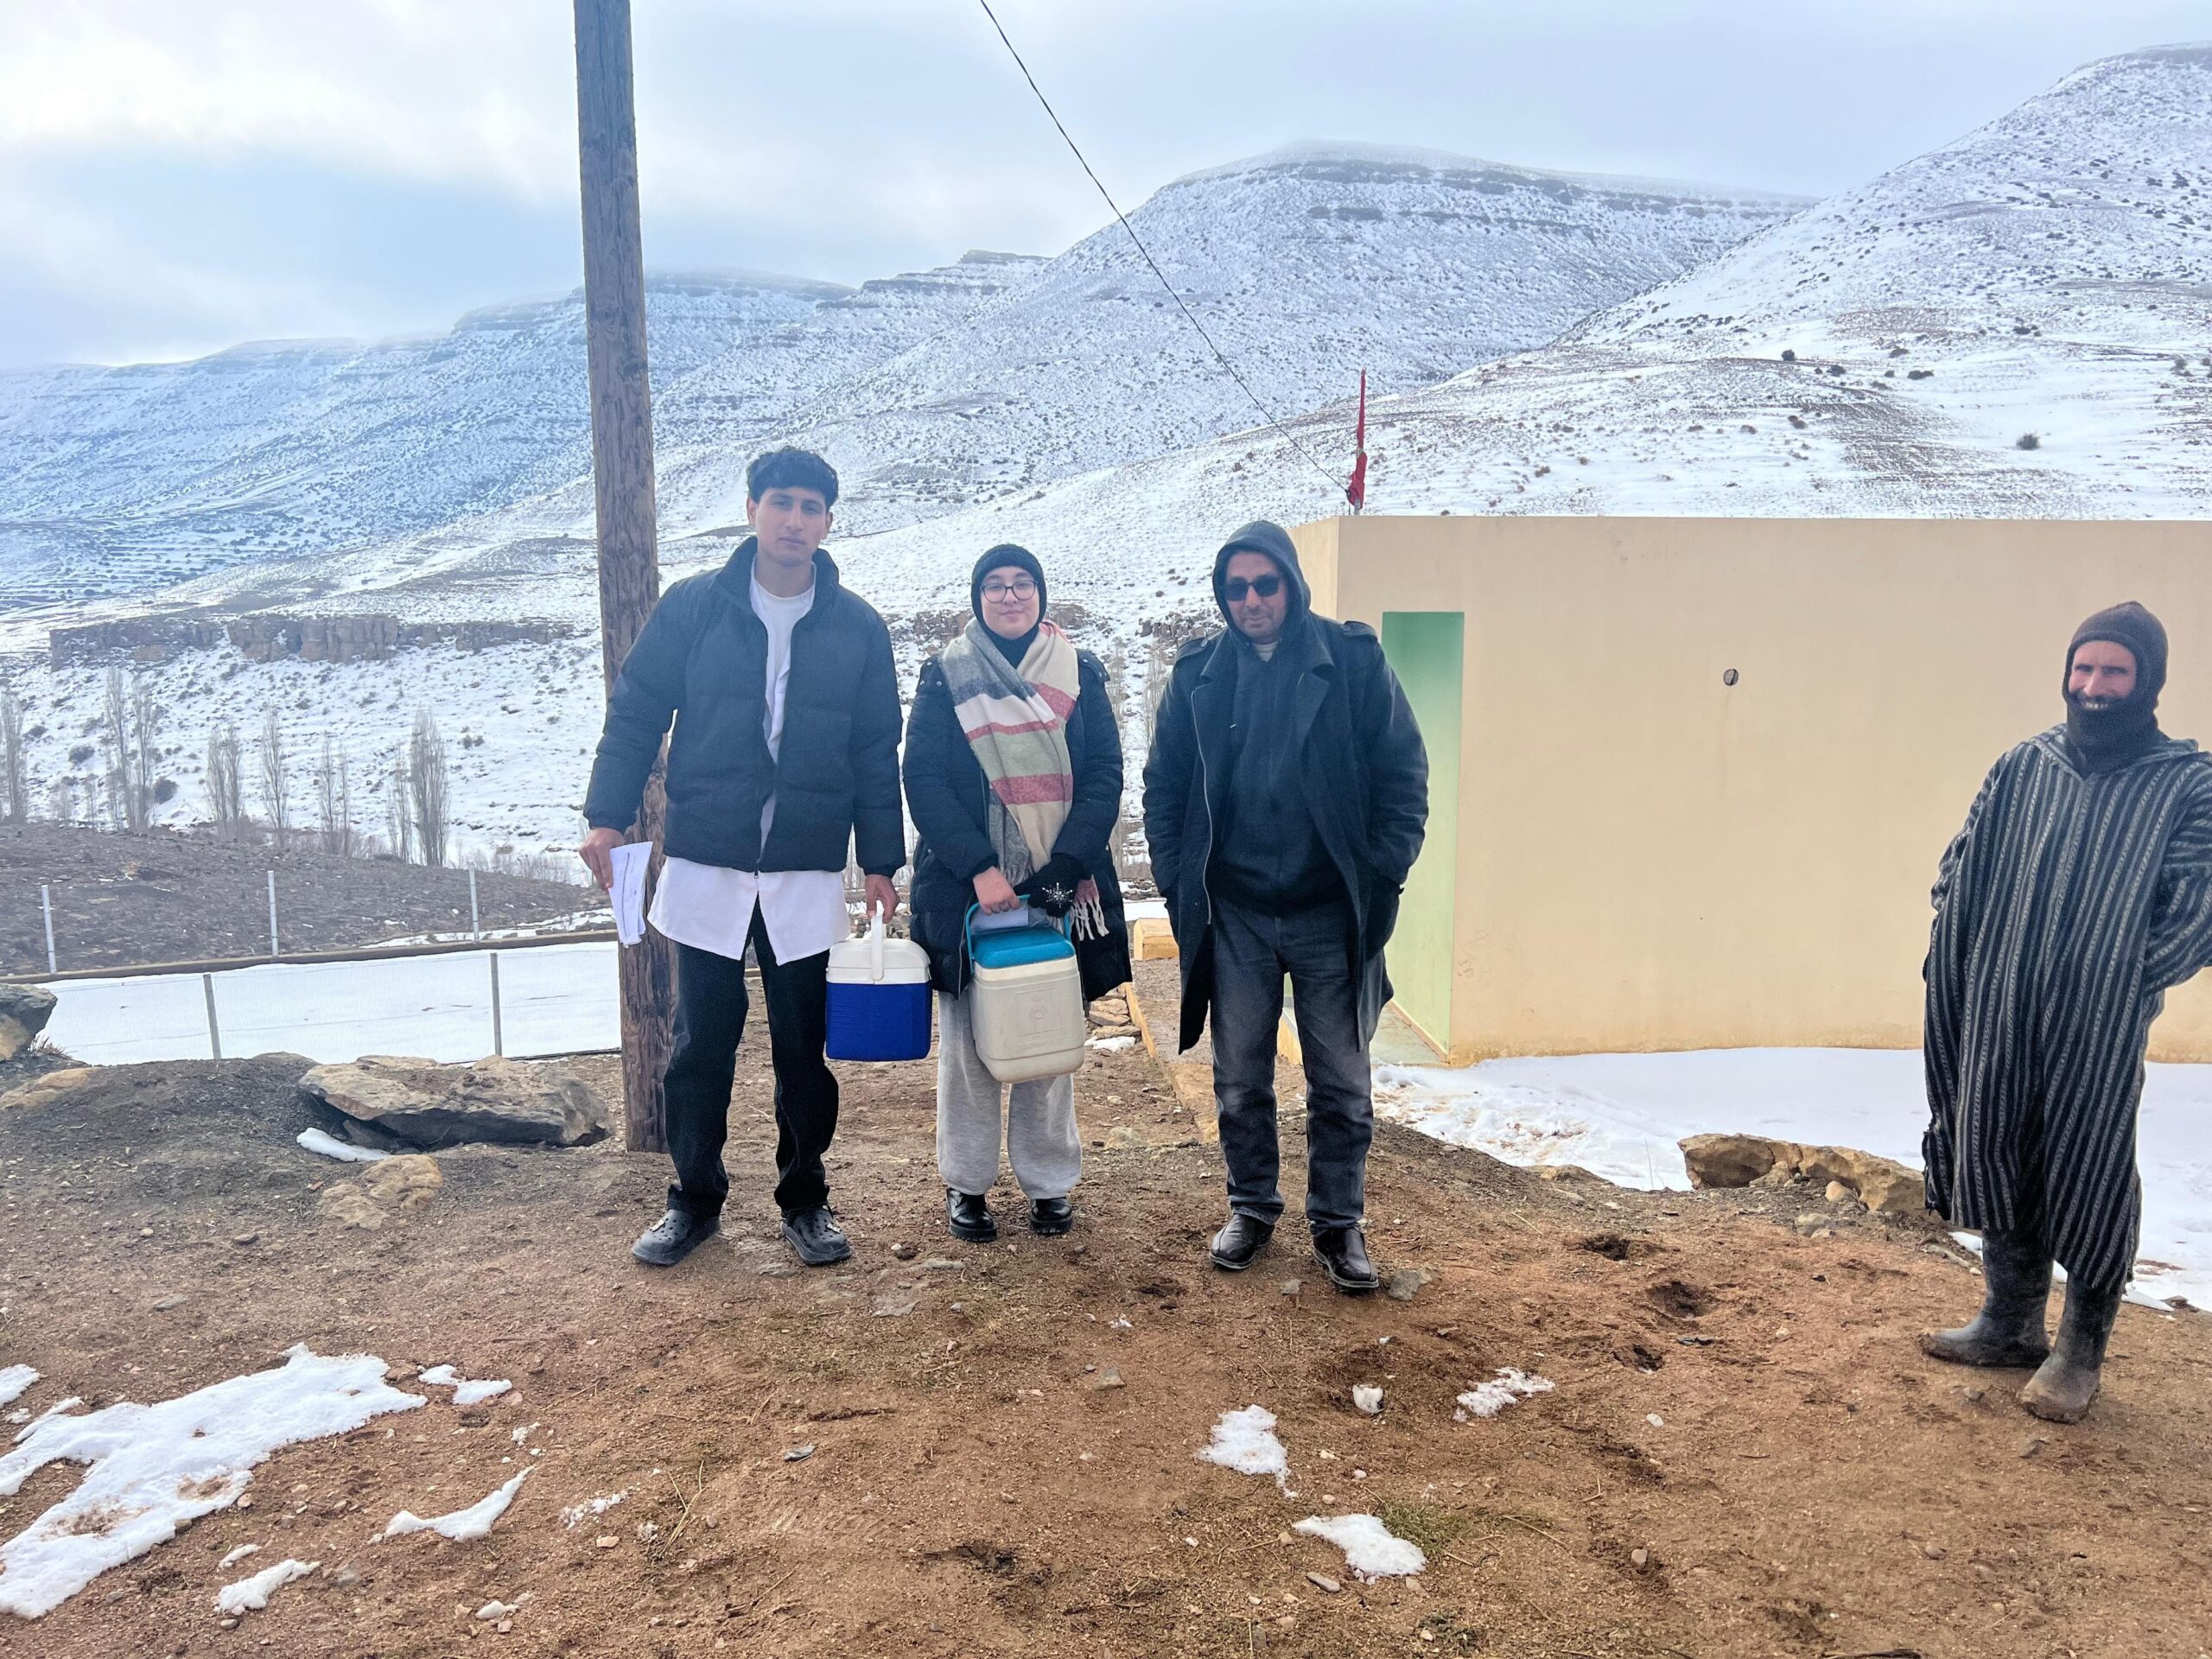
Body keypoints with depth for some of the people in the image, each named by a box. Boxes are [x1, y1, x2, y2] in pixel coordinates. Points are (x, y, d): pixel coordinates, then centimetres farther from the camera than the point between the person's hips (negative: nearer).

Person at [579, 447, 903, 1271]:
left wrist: (880, 861, 3)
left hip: (808, 875, 1)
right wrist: (608, 816, -5)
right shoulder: (693, 606, 0)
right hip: (706, 867, 0)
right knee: (702, 1042, 8)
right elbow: (635, 710, 3)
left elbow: (877, 754, 6)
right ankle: (695, 1199, 24)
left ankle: (805, 1199, 24)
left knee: (805, 1046, 8)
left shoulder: (858, 627, 3)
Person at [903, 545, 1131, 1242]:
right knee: (968, 1038, 5)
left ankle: (1048, 1181, 22)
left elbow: (1104, 776, 0)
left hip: (1059, 888, 1)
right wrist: (979, 869, -17)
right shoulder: (946, 675, 2)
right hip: (966, 889, -1)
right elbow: (924, 780, -6)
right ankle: (966, 1183, 21)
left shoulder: (1079, 673, 6)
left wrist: (1066, 866, -13)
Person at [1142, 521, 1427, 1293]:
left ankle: (1338, 1222, 24)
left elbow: (1403, 773, -3)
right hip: (1233, 913, 2)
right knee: (1239, 1079, 12)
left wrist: (1381, 877, -9)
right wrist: (1177, 881, 0)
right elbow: (1163, 785, 7)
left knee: (1341, 1082, 9)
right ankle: (1251, 1208, 30)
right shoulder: (1199, 671, 3)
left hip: (1331, 912, -2)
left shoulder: (1354, 660, -4)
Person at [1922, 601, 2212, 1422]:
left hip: (2098, 1030, -3)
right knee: (1997, 1161, 11)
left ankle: (2080, 1352, 20)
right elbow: (1960, 871, 9)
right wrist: (1972, 963, -1)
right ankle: (2010, 1323, 28)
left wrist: (2128, 981, -10)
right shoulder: (2023, 765, 7)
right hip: (1998, 1017, 4)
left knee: (2089, 1177, 3)